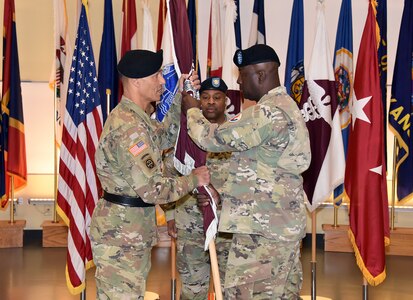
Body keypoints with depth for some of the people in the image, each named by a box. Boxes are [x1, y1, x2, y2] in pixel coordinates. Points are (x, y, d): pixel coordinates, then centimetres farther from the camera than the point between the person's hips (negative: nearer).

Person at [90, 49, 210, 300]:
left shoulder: (135, 118, 9)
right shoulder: (129, 126, -23)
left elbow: (165, 138, 25)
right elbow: (152, 189, -27)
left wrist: (181, 97, 14)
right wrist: (193, 180, -11)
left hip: (131, 231, 10)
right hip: (120, 235, -10)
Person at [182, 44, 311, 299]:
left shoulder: (270, 111, -19)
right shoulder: (284, 105, 16)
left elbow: (214, 139, -16)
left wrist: (191, 110, 3)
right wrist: (222, 195, 17)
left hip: (263, 225, -11)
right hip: (281, 222, 11)